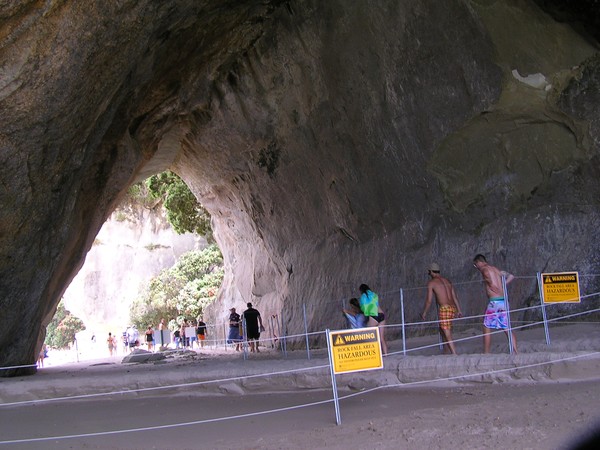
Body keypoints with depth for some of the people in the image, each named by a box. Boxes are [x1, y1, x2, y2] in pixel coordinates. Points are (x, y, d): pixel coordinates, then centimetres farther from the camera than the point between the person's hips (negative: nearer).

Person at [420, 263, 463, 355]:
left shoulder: (431, 282, -1)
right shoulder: (447, 281, 19)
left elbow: (429, 300, -3)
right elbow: (455, 297, 17)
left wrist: (424, 313, 8)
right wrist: (459, 311, 19)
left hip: (444, 309, -7)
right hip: (453, 308, 7)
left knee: (448, 335, -8)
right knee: (442, 331, 22)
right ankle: (446, 353, 25)